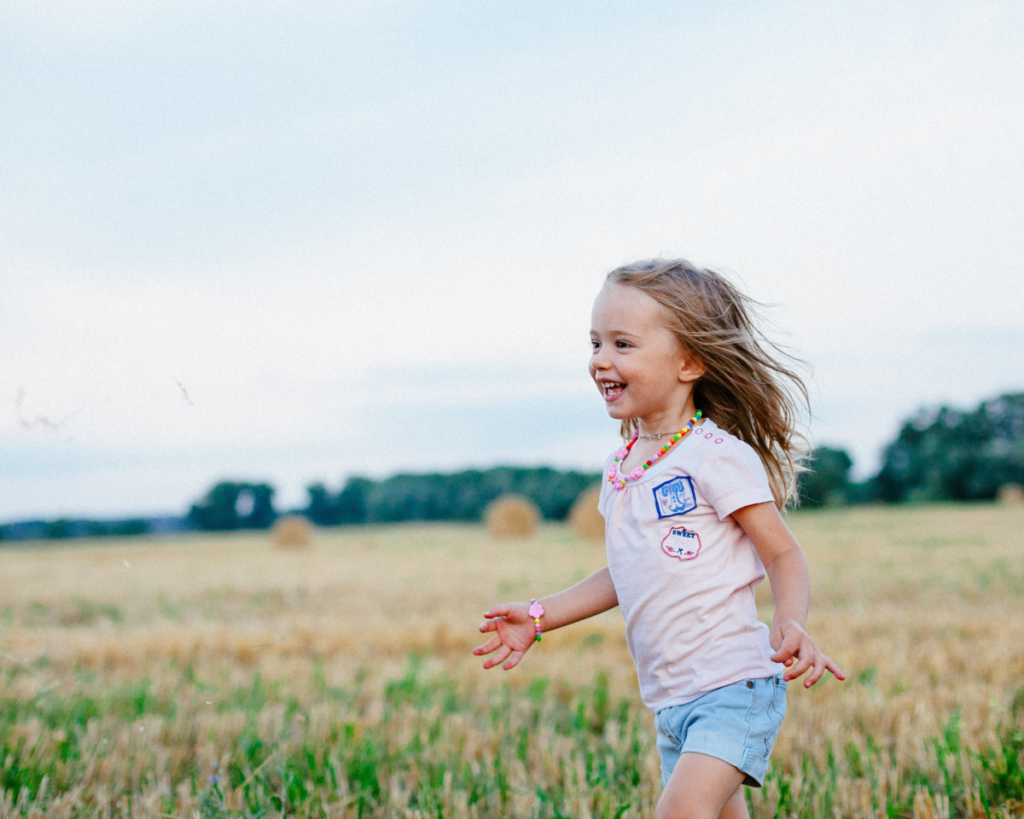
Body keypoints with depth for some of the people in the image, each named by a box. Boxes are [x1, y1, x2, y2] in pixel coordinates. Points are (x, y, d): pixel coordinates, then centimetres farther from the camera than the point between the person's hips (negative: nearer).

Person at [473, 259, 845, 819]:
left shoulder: (716, 456, -12)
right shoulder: (619, 470, 11)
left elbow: (784, 555, -9)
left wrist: (790, 624, -29)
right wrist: (540, 616, 19)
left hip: (734, 685, -8)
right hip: (669, 699, 8)